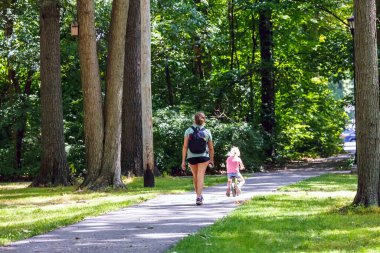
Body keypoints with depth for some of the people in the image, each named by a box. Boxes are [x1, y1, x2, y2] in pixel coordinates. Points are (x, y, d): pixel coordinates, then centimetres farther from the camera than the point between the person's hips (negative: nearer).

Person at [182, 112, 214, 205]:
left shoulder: (188, 131, -4)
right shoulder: (207, 132, -2)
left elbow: (185, 146, -8)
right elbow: (211, 148, 6)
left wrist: (183, 161, -4)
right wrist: (211, 159, 21)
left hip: (191, 157, 1)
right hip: (203, 157, -1)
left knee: (195, 176, 18)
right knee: (200, 177, -5)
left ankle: (199, 195, 33)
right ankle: (198, 198, -18)